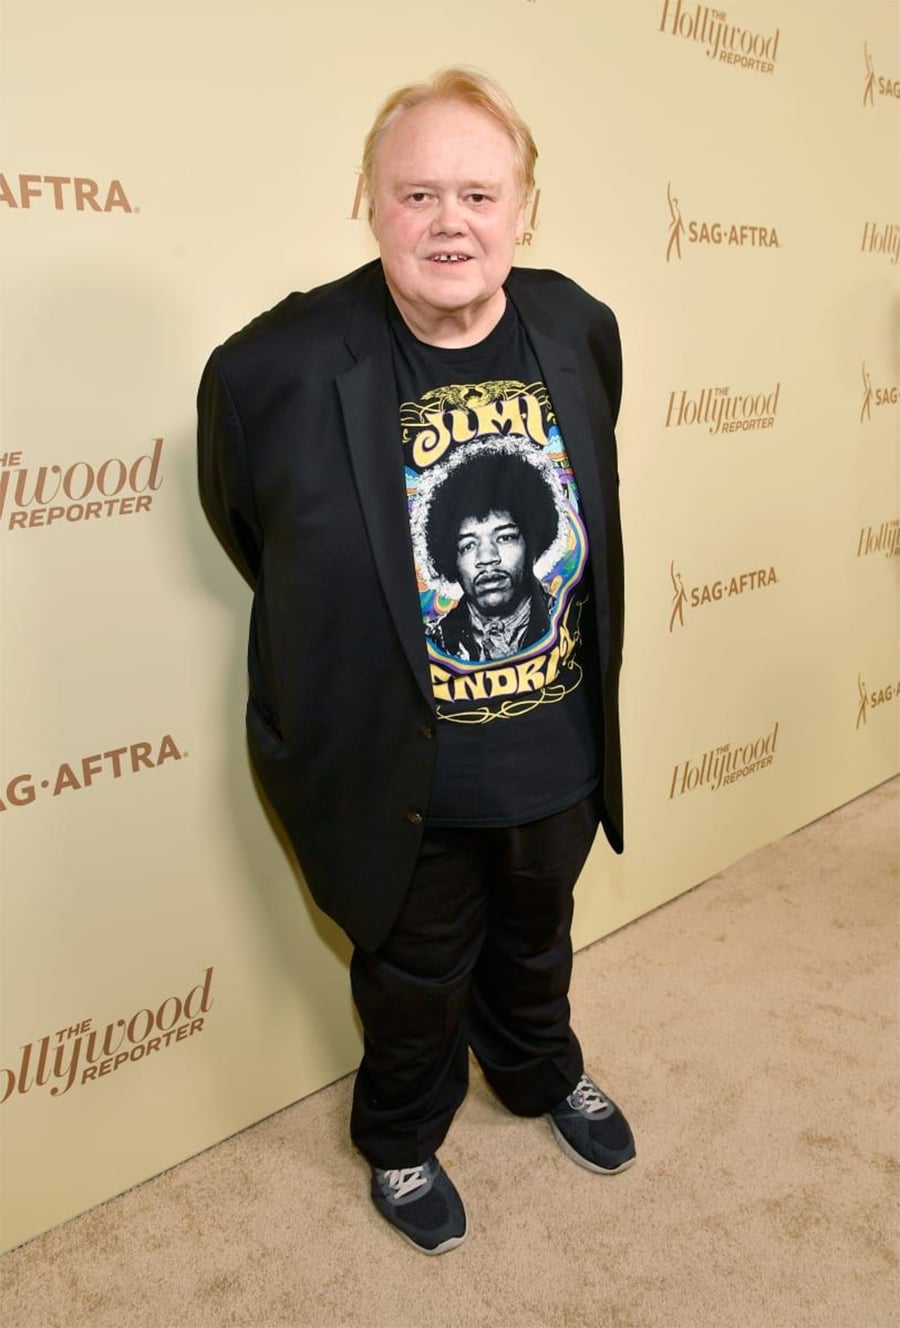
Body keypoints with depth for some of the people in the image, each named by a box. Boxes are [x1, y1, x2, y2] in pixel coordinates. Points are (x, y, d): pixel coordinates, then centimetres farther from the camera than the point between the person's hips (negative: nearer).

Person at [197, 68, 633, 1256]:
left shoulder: (580, 330, -9)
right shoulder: (279, 366, -23)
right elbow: (250, 533, -4)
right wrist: (353, 648, 4)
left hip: (558, 757, 4)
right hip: (402, 782, -3)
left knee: (535, 936, 29)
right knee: (416, 974, 20)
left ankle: (543, 1073, 61)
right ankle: (403, 1136, 52)